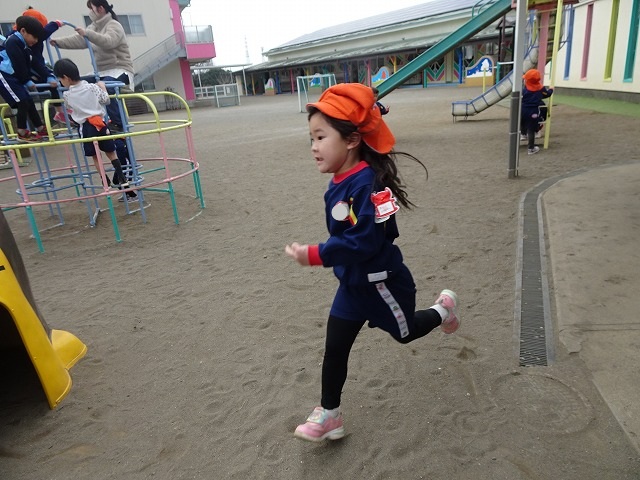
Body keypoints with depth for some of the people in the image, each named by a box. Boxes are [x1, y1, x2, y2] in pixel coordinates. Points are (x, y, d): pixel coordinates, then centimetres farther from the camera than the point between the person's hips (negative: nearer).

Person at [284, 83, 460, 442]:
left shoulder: (369, 183, -29)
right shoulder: (338, 185, -2)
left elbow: (365, 240, -33)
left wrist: (314, 255, -33)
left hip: (381, 282, -7)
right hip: (352, 284, 8)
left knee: (405, 332, 21)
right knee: (334, 348, 10)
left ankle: (443, 309, 50)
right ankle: (329, 415, 27)